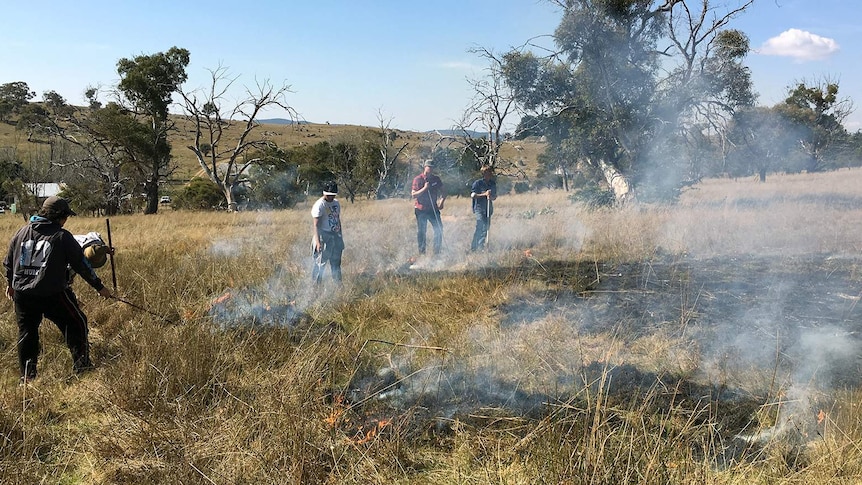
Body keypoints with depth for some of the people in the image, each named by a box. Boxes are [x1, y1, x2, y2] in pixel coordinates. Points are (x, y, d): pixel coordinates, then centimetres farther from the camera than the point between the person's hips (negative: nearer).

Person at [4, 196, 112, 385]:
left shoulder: (22, 232, 9)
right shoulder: (62, 236, -7)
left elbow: (8, 261, 18)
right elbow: (81, 264, -4)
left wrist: (10, 283, 34)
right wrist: (99, 287, 5)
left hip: (22, 293, 6)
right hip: (52, 293, -5)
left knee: (26, 332, 16)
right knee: (77, 324, 10)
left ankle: (26, 376, 22)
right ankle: (82, 366, 11)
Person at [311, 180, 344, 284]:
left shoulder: (336, 203, 10)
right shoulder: (319, 205, -14)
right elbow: (316, 225, -20)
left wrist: (340, 236, 20)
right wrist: (318, 242, -28)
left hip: (335, 235, 7)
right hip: (324, 236, -7)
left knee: (336, 262, 14)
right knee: (320, 262, -5)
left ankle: (338, 283, 23)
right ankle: (315, 284, 2)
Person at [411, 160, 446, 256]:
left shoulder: (436, 179, 7)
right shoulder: (418, 179, -6)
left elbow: (443, 192, 14)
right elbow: (414, 195, -11)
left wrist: (441, 201, -3)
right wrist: (424, 188, -20)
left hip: (433, 208, 3)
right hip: (421, 209, -3)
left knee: (439, 229, -4)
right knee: (421, 232, 2)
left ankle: (437, 251, 6)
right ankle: (422, 253, 12)